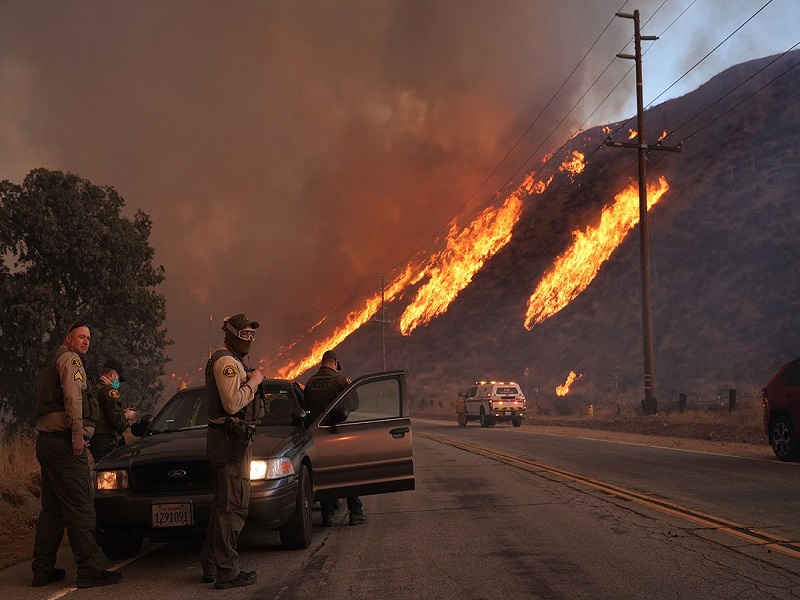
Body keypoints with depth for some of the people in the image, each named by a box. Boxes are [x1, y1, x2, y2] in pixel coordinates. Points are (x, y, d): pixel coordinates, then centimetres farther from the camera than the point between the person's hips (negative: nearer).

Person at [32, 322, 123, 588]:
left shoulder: (49, 366, 26)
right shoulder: (69, 359, -4)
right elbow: (72, 398, -18)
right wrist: (77, 434, -21)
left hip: (46, 440, 10)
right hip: (63, 440, -10)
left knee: (52, 507, 12)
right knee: (80, 507, -10)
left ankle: (43, 570, 14)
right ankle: (90, 570, -11)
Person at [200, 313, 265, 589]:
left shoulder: (231, 361, 22)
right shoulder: (227, 361, -14)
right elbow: (233, 403, -25)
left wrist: (250, 380, 12)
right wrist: (253, 381, -14)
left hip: (228, 439, 11)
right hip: (232, 440, -11)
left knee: (223, 504, 17)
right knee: (233, 507, -10)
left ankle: (211, 566, 24)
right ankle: (227, 572, -8)